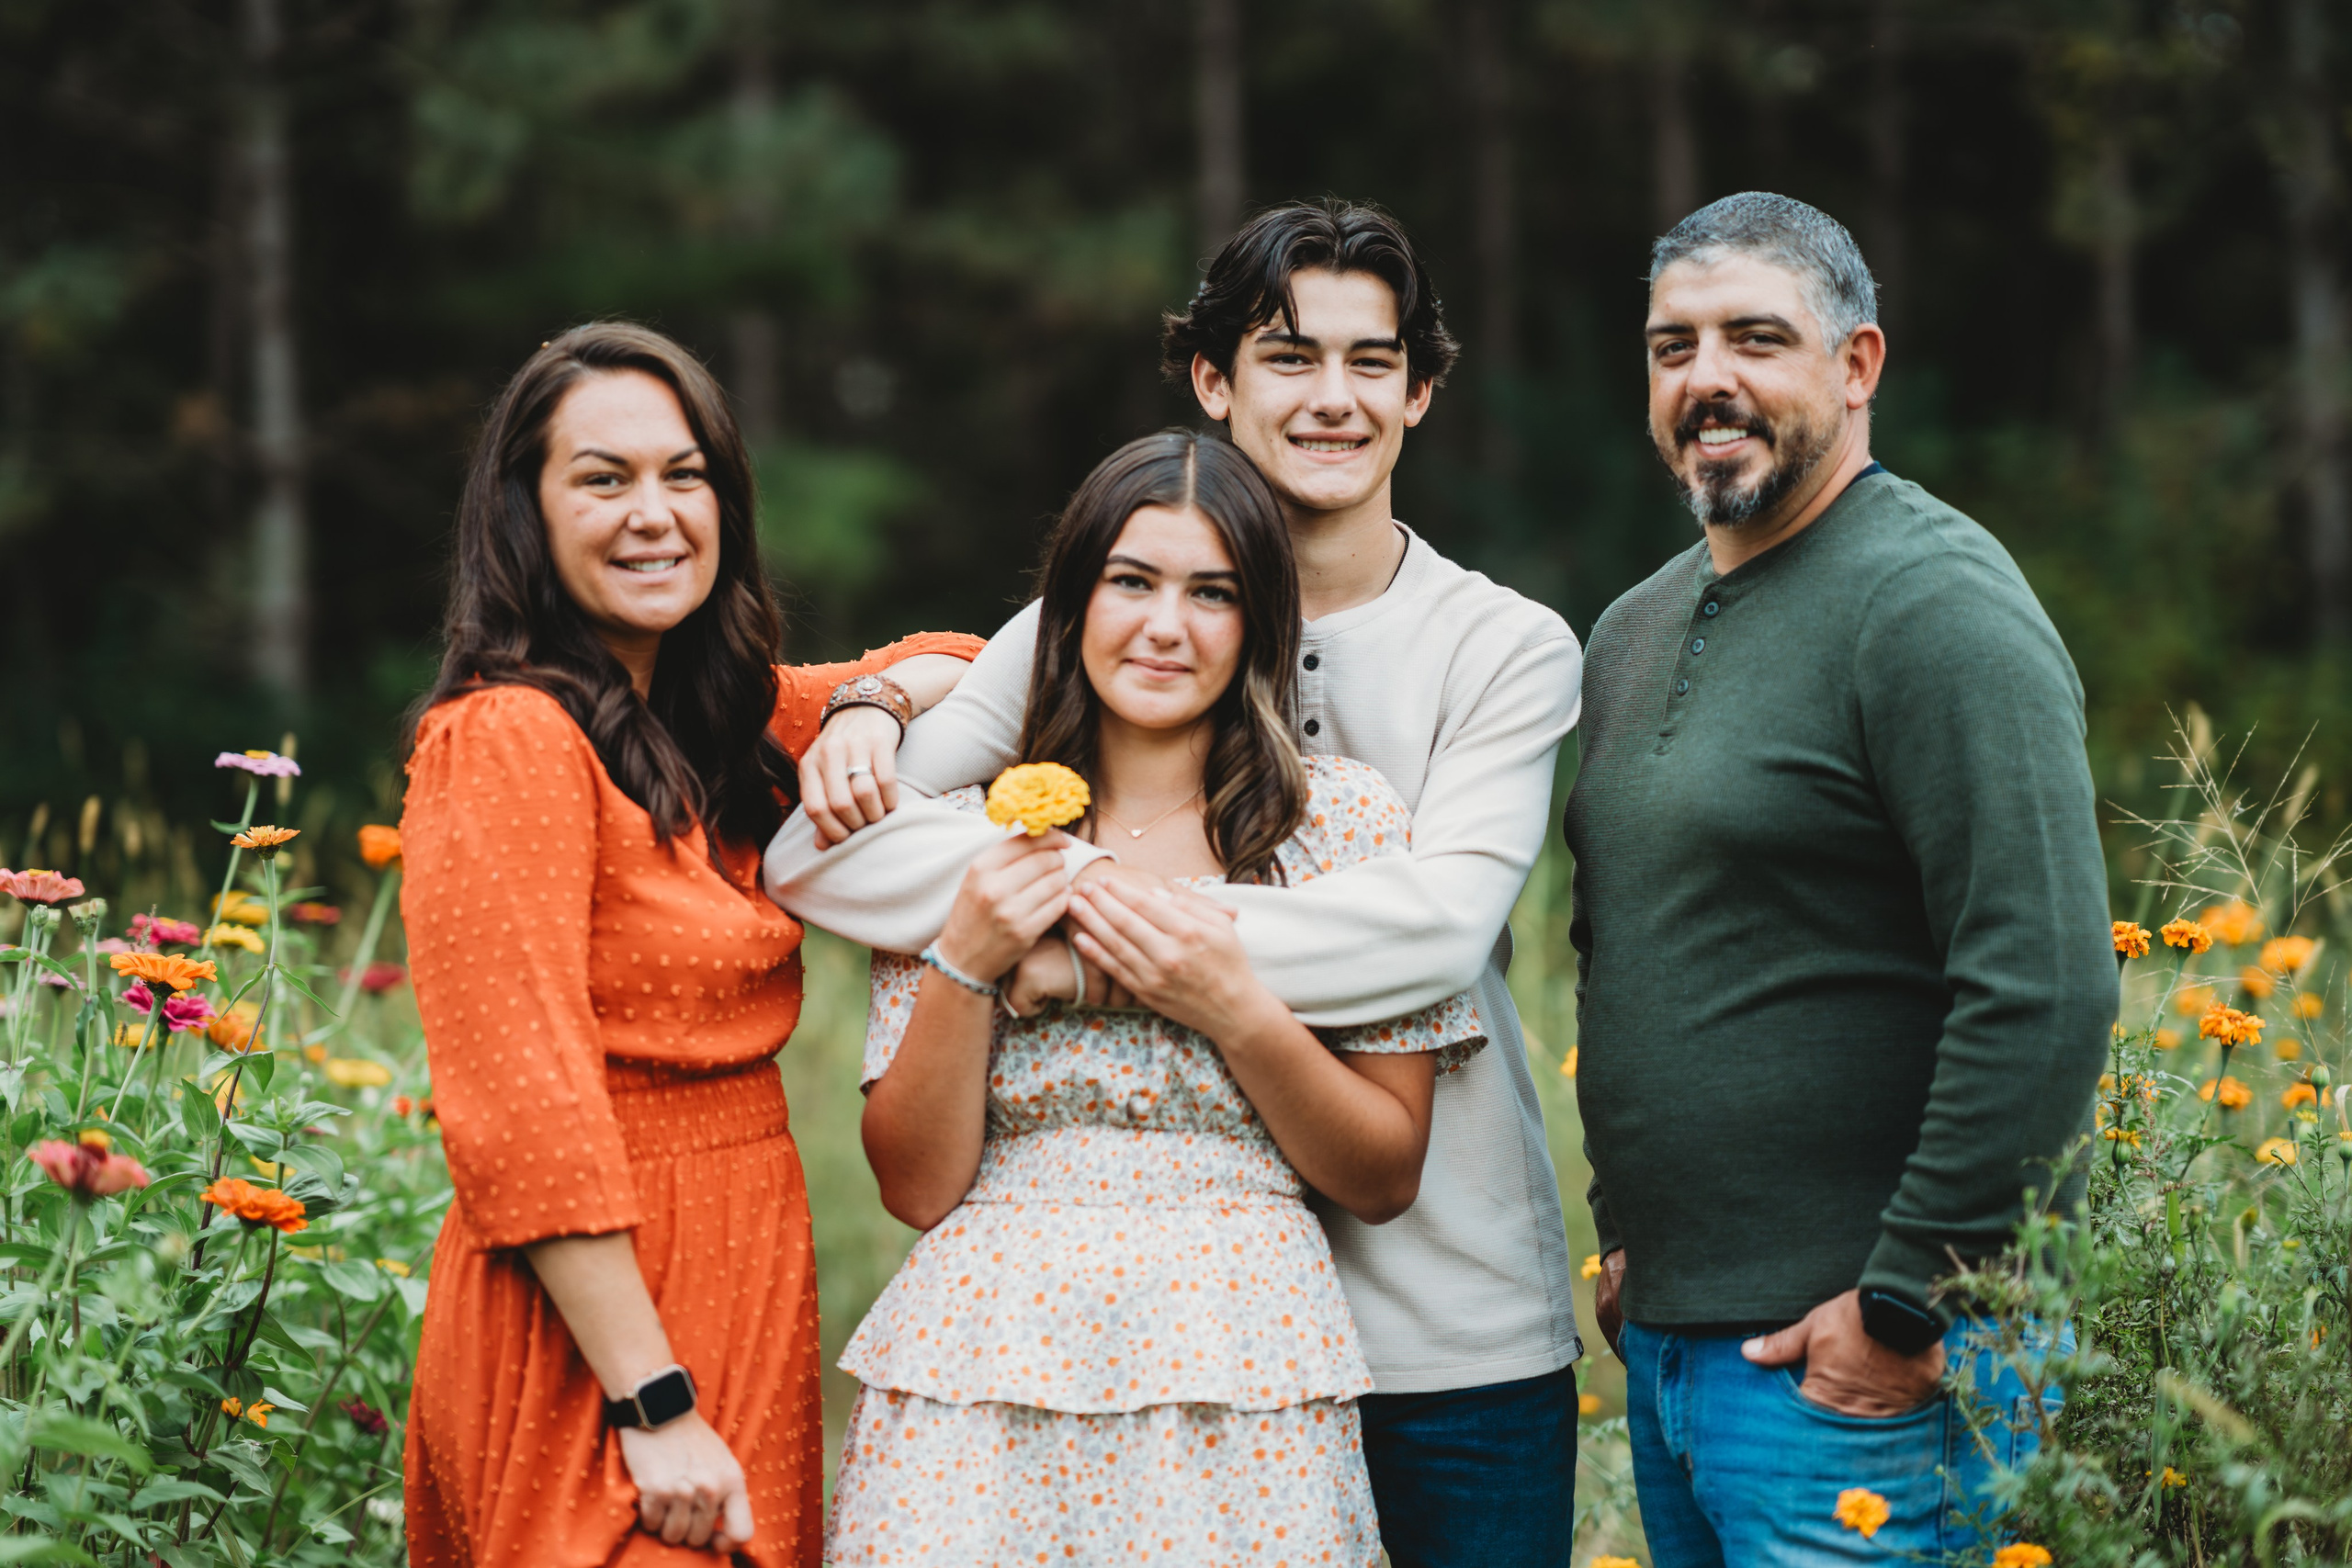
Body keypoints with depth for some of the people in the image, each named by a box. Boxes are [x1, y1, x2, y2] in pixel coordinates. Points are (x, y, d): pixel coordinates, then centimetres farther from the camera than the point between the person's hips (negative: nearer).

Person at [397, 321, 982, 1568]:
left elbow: (957, 664, 23)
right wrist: (653, 1406, -21)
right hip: (589, 1314, -8)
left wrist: (868, 703, 0)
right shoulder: (508, 737, -14)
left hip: (743, 1274, 8)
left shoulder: (715, 720, 10)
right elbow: (522, 1111, -20)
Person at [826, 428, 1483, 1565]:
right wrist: (966, 965, -10)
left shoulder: (1344, 819, 4)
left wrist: (1234, 1011, -11)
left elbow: (1384, 1180, 3)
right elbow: (916, 1186, 4)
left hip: (1238, 1373, -1)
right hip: (984, 1365, 1)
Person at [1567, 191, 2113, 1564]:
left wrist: (1907, 1302, -19)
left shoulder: (1934, 602, -13)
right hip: (1662, 1342, 8)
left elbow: (2049, 986, -21)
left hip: (1858, 1361, -8)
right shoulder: (1633, 633, 14)